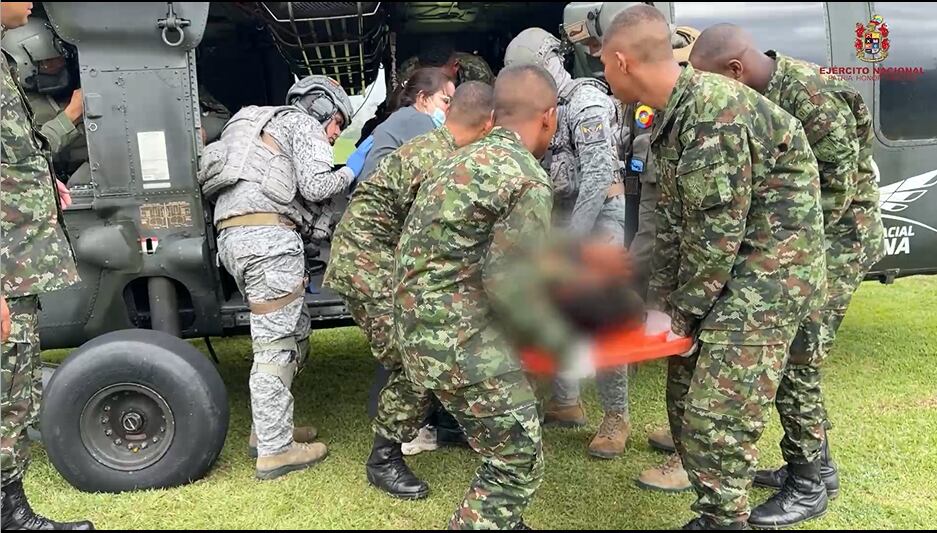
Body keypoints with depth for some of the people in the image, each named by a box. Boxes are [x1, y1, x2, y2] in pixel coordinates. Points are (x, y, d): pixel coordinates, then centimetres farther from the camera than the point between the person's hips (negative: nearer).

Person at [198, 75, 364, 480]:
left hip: (232, 235, 9)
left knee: (295, 331, 16)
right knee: (276, 345, -7)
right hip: (267, 235, -9)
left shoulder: (264, 127, 34)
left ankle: (268, 428, 21)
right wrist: (350, 173, 11)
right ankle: (275, 451, -3)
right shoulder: (302, 123, 7)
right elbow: (315, 186, -6)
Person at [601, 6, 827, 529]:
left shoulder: (714, 109, -23)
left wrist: (685, 310, -11)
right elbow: (673, 221, 11)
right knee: (687, 400, 15)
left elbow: (719, 228, -22)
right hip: (727, 272, 10)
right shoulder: (674, 114, 8)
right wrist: (660, 302, 9)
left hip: (767, 272, -10)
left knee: (720, 416, -8)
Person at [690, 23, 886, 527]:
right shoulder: (756, 95, 3)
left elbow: (837, 186, -21)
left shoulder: (811, 95, -24)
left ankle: (808, 487, 10)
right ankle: (816, 463, 28)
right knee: (782, 353, 12)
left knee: (794, 362, -6)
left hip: (839, 235, -8)